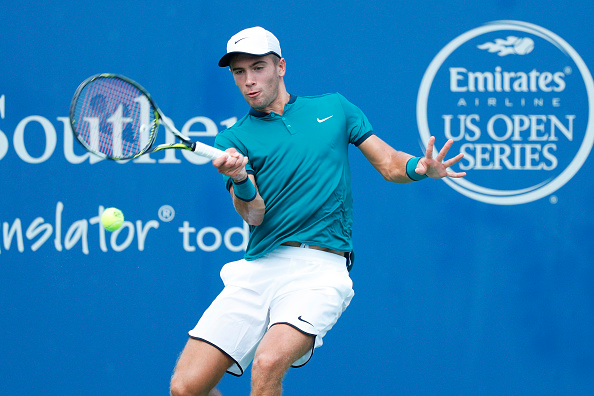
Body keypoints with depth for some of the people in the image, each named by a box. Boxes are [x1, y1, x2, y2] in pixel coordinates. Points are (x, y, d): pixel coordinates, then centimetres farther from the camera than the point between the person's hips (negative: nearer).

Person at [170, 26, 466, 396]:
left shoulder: (334, 108, 15)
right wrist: (240, 180, -27)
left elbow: (389, 163, 15)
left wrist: (419, 167, -9)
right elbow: (253, 215, -4)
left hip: (318, 269, -2)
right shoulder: (234, 139, 10)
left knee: (268, 364, -29)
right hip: (257, 268, 2)